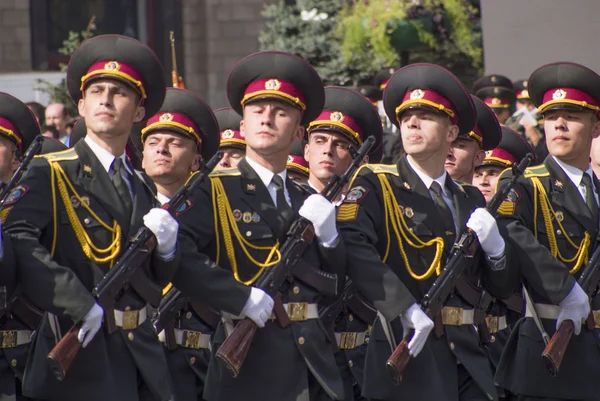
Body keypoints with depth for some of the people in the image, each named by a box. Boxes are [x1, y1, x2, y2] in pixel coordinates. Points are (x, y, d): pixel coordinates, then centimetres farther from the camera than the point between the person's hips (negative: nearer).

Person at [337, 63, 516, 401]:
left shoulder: (471, 200, 16)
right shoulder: (375, 186, 0)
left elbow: (503, 287, 16)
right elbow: (354, 246, -20)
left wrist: (494, 244, -5)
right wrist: (405, 309, -30)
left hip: (467, 357, 5)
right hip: (408, 354, -5)